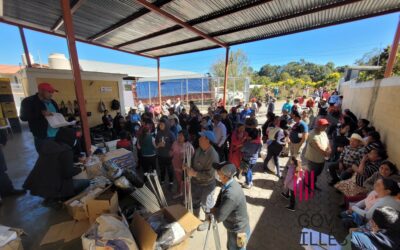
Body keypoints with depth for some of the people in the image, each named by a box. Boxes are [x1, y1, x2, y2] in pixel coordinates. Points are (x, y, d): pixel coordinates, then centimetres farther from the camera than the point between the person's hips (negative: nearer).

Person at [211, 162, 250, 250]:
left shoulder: (231, 195, -40)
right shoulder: (231, 183, -12)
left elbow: (219, 217, -32)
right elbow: (220, 200, 2)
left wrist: (213, 210, -13)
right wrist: (216, 209, -14)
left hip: (238, 232, -7)